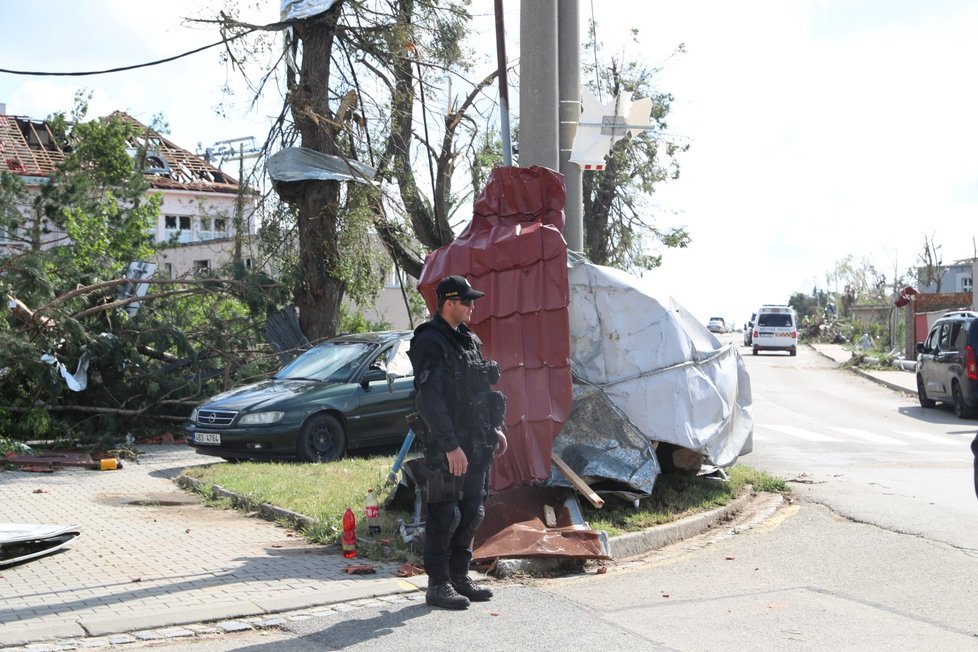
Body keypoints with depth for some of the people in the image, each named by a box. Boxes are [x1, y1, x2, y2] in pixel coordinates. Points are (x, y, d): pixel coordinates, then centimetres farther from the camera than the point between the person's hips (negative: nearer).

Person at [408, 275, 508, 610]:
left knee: (471, 513, 13)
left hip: (476, 444, 9)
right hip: (447, 447, -9)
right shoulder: (430, 343, -13)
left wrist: (495, 428, 18)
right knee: (444, 516, -2)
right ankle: (438, 585, 7)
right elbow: (429, 400, -20)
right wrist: (450, 446, -23)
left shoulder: (469, 341, 15)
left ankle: (459, 576, 25)